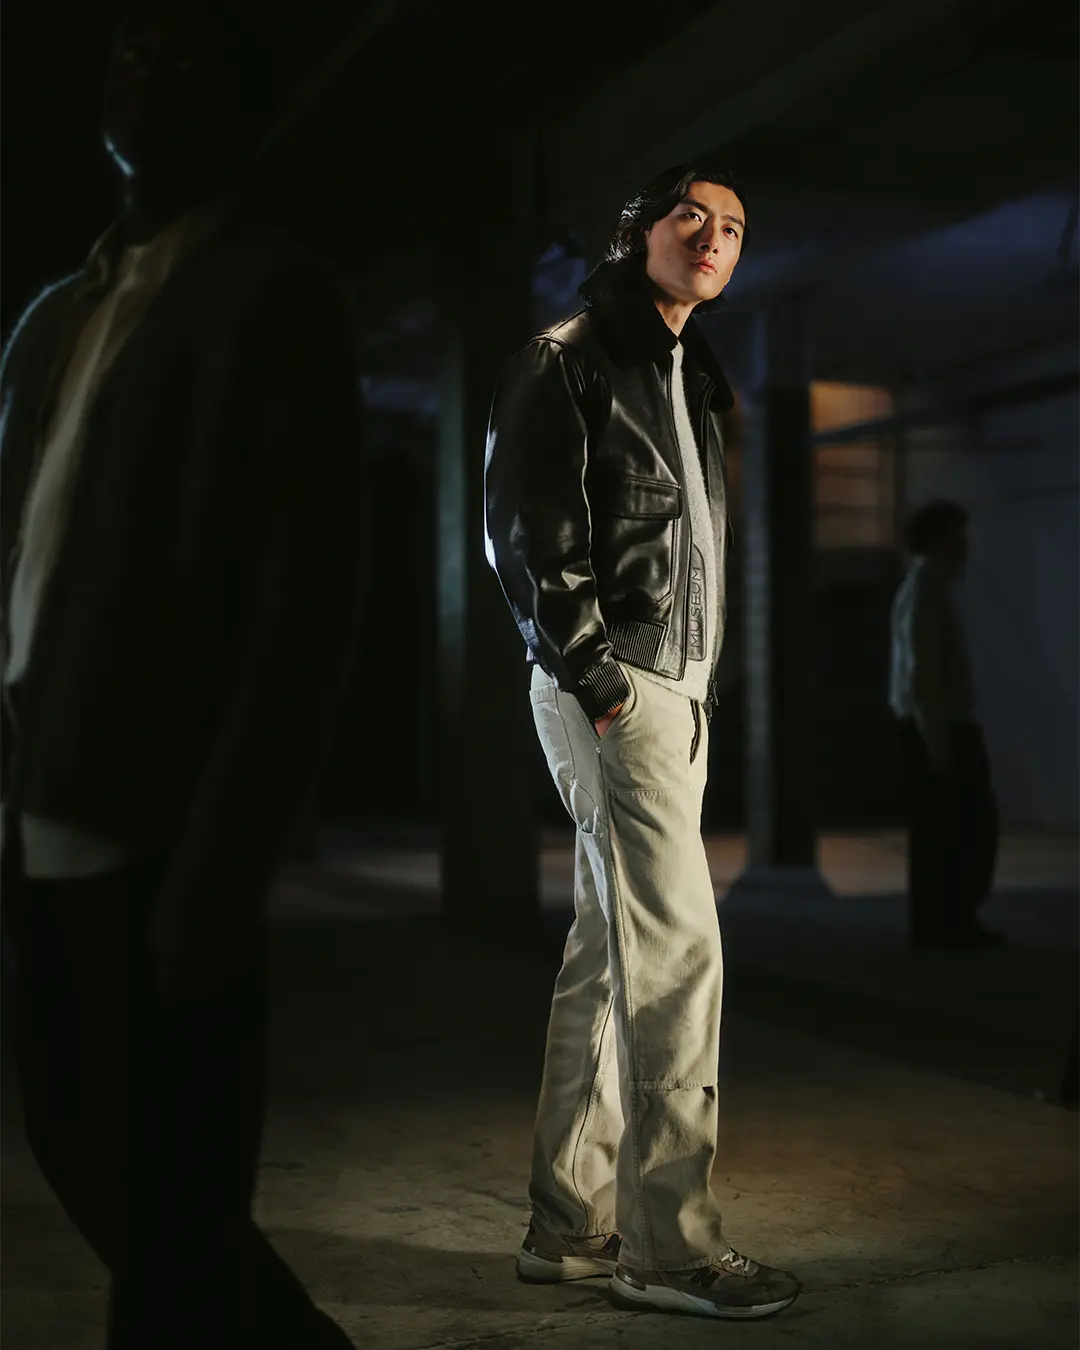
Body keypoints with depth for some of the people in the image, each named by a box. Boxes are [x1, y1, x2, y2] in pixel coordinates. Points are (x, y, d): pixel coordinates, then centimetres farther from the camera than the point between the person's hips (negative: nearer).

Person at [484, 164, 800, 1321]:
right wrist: (595, 672, -18)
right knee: (677, 947, -12)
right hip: (608, 684, -9)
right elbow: (526, 530, -13)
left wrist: (692, 685, 13)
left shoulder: (690, 381, 21)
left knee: (614, 956, 9)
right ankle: (669, 1244, -6)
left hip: (671, 688, 9)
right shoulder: (566, 359, -5)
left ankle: (571, 1225, 16)